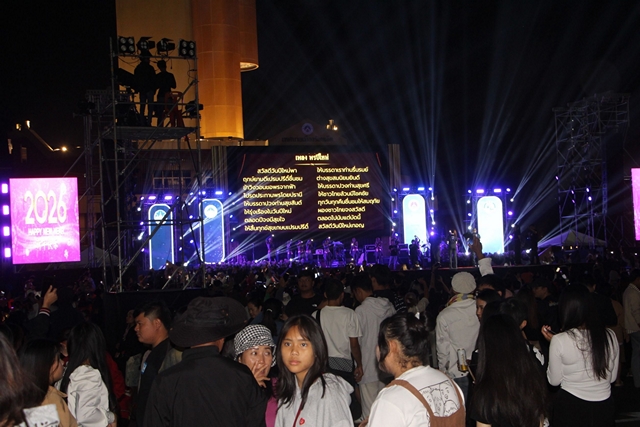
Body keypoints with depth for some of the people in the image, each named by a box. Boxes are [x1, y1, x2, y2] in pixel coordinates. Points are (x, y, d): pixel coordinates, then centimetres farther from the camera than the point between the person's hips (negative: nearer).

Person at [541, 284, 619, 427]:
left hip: (570, 409, -3)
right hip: (605, 409, 3)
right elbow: (612, 377, 3)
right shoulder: (609, 335, -8)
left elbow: (554, 381, -6)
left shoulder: (559, 341, -18)